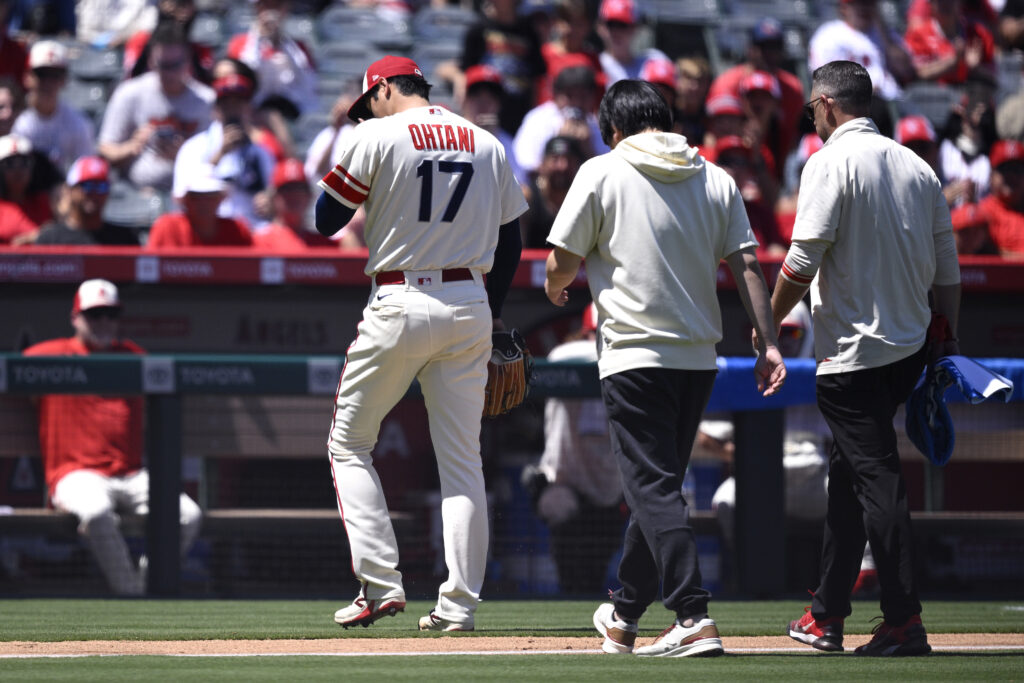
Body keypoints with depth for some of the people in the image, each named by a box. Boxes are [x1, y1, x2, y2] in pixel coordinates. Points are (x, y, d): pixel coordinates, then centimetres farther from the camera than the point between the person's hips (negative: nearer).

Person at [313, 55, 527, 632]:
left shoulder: (379, 138, -6)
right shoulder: (487, 145, 10)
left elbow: (326, 220, -2)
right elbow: (511, 238, 13)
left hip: (401, 303, -4)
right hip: (471, 303, 4)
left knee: (350, 443, 8)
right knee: (462, 457, 7)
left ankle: (380, 582, -3)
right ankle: (460, 603, 2)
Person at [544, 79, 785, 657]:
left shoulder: (603, 172, -3)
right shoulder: (716, 180, 9)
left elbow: (562, 263, -1)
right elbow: (747, 265, 3)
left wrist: (556, 288, 21)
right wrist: (769, 344, 1)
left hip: (636, 355, -5)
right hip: (700, 355, 5)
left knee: (654, 487, -8)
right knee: (660, 484, 16)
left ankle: (695, 619, -21)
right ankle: (625, 616, 27)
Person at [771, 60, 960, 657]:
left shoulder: (832, 162, -10)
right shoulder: (918, 167, 10)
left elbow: (803, 261, -15)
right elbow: (948, 269, 11)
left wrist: (768, 324, -1)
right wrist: (949, 347, 17)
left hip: (854, 352, -8)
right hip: (911, 349, 8)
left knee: (876, 479, -7)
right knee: (849, 472, 17)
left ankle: (906, 621, -11)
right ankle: (828, 616, 23)